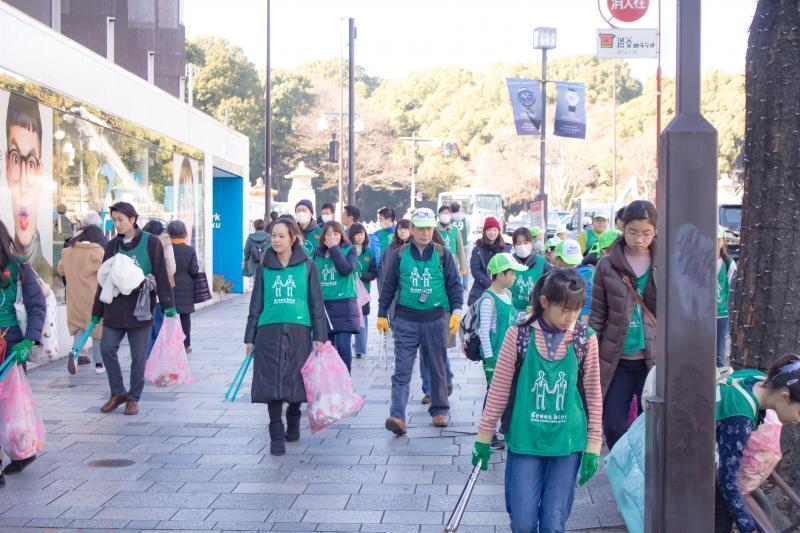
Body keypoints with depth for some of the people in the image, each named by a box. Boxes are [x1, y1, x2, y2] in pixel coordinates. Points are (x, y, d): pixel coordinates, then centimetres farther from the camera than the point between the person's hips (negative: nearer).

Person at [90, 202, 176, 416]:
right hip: (114, 308, 4)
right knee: (107, 348, -5)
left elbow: (161, 275, -3)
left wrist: (167, 303, -10)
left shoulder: (151, 243, -2)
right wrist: (97, 311, 16)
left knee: (138, 355, 2)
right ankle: (118, 392, 12)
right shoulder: (112, 246, 11)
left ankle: (133, 398, 14)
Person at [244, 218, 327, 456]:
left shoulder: (307, 266, 4)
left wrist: (319, 336, 0)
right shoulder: (264, 268, 9)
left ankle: (293, 424, 30)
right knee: (272, 383, -6)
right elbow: (256, 304, 13)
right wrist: (250, 337, 10)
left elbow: (316, 303, 5)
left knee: (296, 380, 6)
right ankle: (276, 436, -3)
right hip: (269, 331, 1)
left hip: (298, 331, -1)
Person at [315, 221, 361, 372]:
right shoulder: (319, 252, 13)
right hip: (323, 304, 4)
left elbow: (346, 269, -17)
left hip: (344, 303, -4)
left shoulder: (350, 250, 2)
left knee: (343, 345, -10)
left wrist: (334, 248, -11)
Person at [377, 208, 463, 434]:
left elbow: (455, 285, 7)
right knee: (402, 370, -8)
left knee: (437, 368, 11)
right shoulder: (399, 255, 5)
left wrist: (456, 312, -3)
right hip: (405, 320, 0)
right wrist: (382, 314, 11)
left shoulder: (443, 254, 4)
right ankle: (397, 416, -14)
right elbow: (388, 286, 12)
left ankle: (439, 410, 25)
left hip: (435, 319, 1)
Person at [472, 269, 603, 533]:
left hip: (567, 443, 1)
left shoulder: (585, 339, -2)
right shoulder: (519, 335, -6)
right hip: (525, 440, -1)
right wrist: (484, 437, 5)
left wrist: (593, 447, 4)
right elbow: (499, 388, 1)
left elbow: (593, 394, 4)